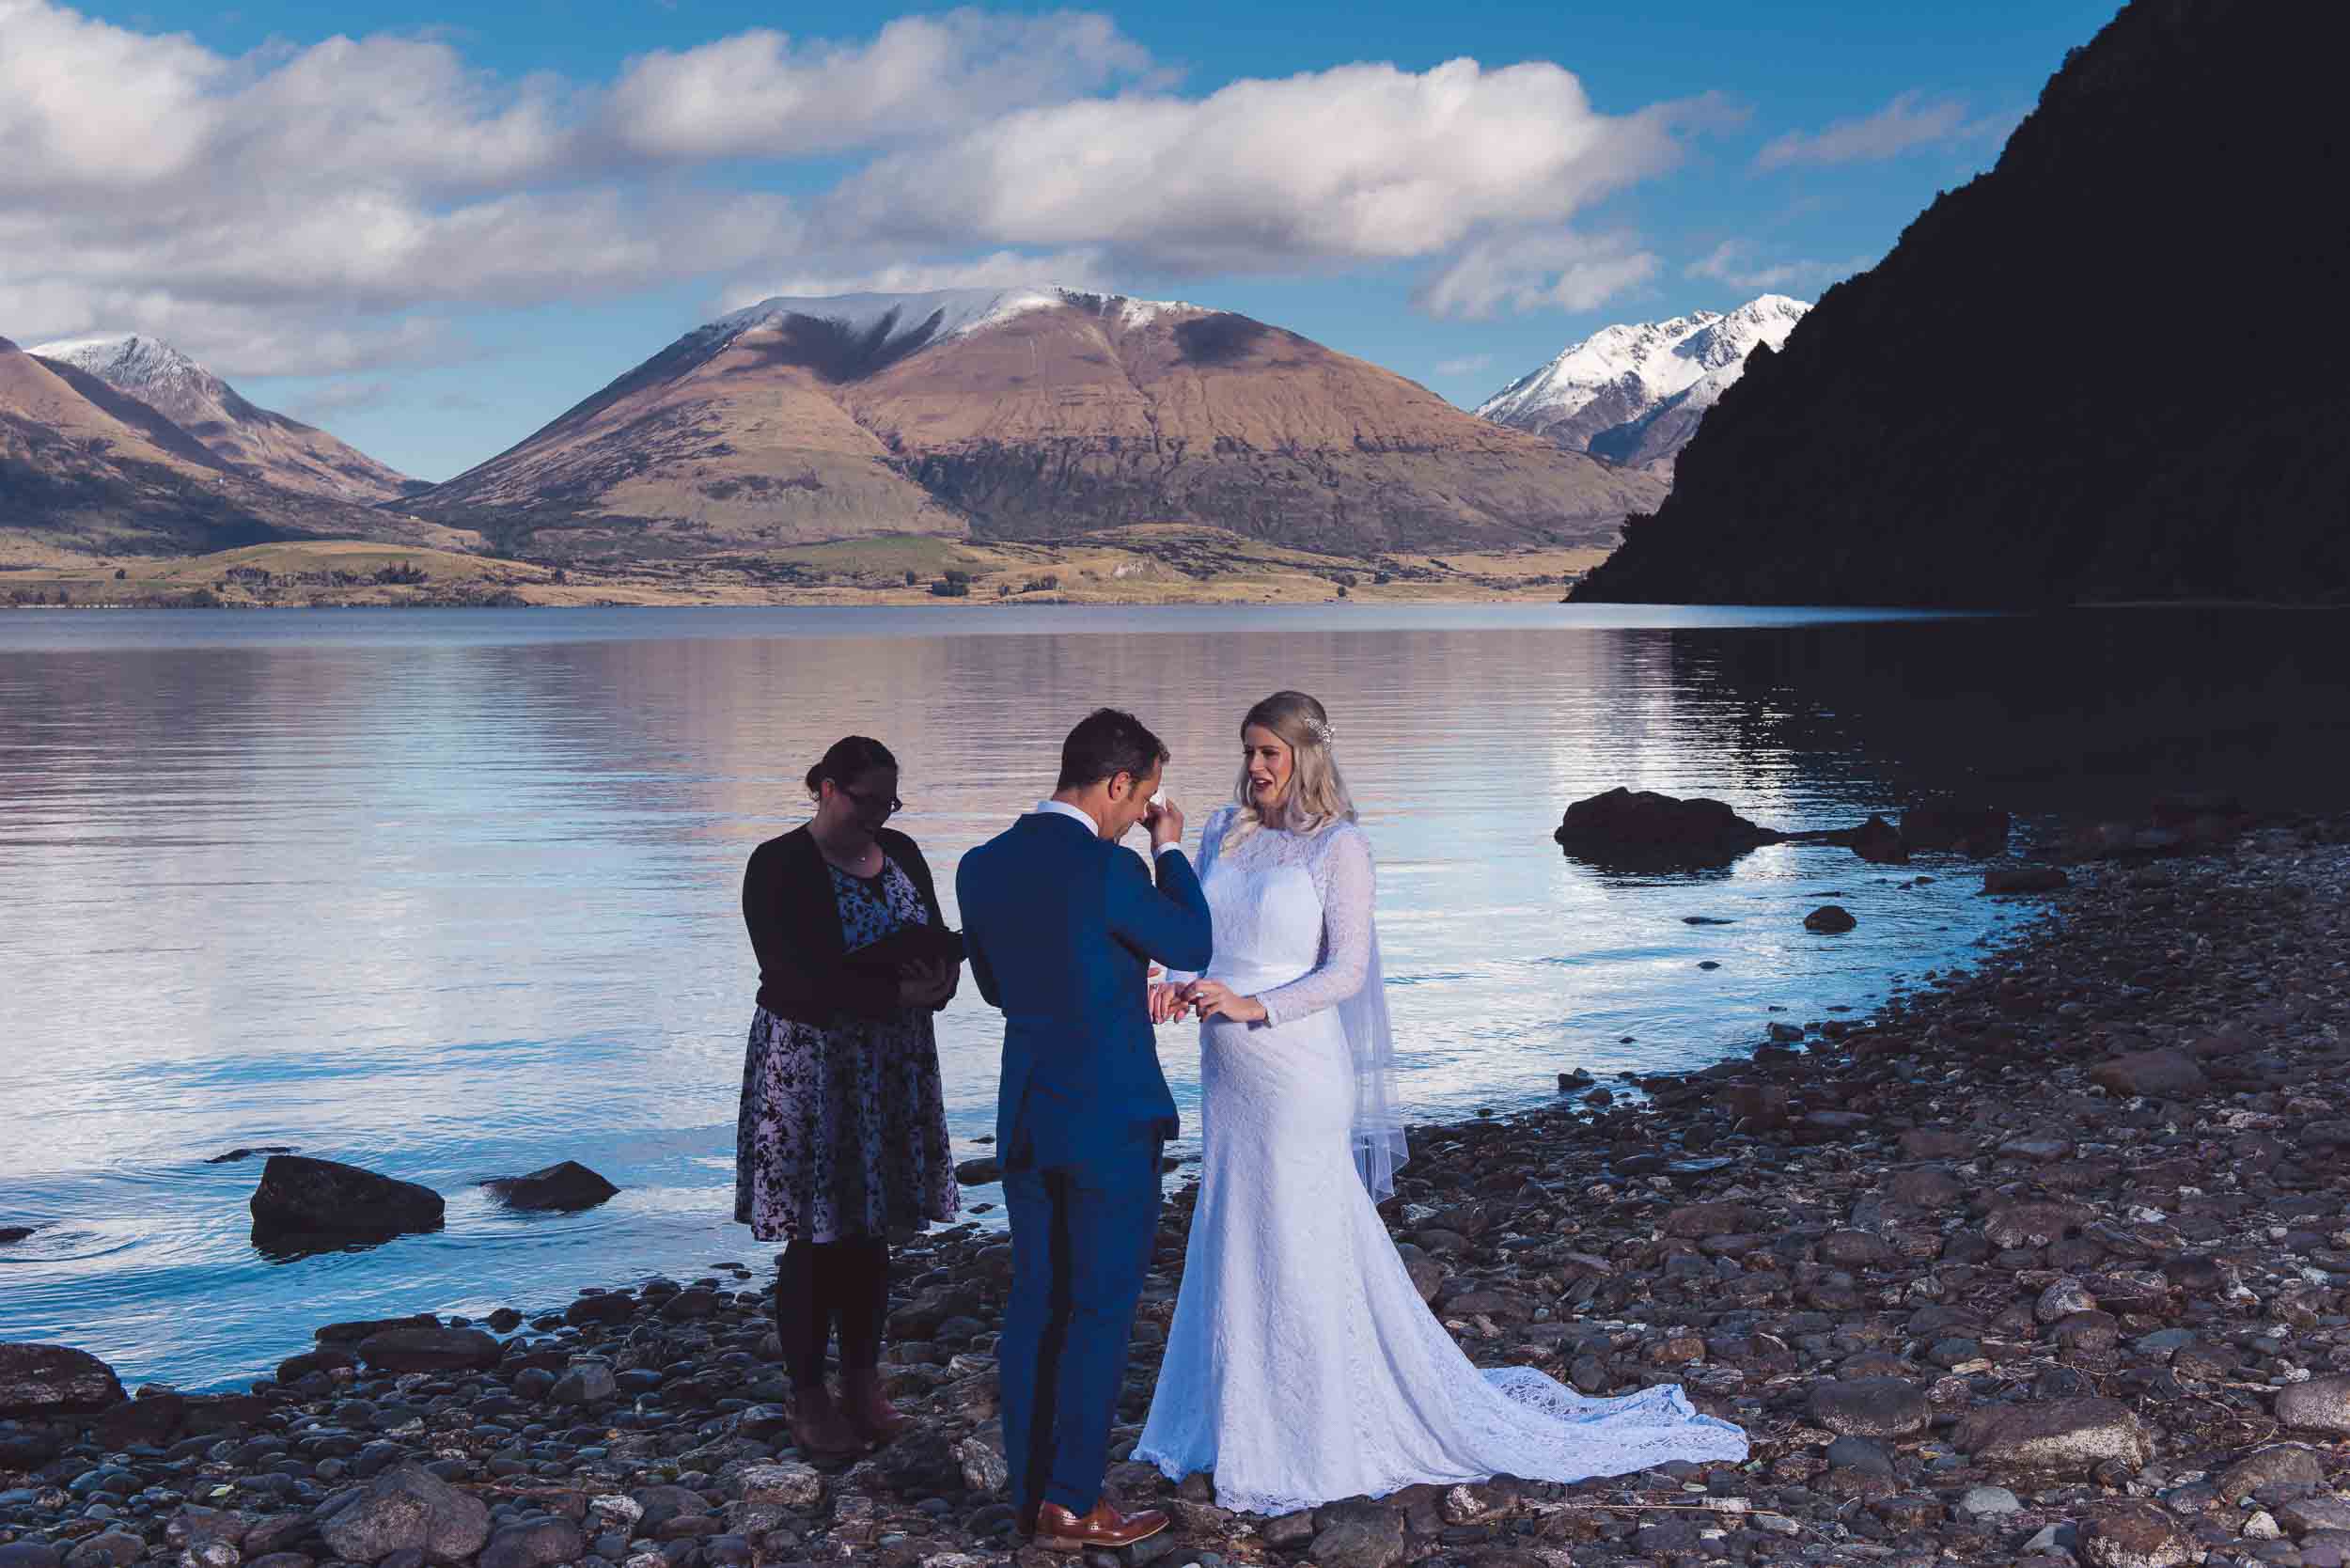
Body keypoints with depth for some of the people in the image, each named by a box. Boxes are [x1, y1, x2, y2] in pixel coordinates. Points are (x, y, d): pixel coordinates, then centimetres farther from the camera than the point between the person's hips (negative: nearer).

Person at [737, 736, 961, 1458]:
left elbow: (939, 939, 9)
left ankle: (862, 1386, 21)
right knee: (816, 1240, -1)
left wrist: (940, 978, -16)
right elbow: (796, 978, -20)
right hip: (808, 1064, -6)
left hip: (893, 1065, 6)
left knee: (871, 1231, 11)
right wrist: (899, 993, -26)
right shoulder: (779, 866, -11)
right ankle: (808, 1399, 10)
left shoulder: (901, 855, 8)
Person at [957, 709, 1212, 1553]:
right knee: (1102, 1309, 2)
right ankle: (1071, 1504, 5)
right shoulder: (1108, 869, -18)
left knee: (1035, 1303, 12)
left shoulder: (981, 866, 4)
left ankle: (1031, 1495, 19)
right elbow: (1192, 946, -2)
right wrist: (1170, 849, 9)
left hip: (1026, 1117, 7)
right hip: (1111, 1118, -7)